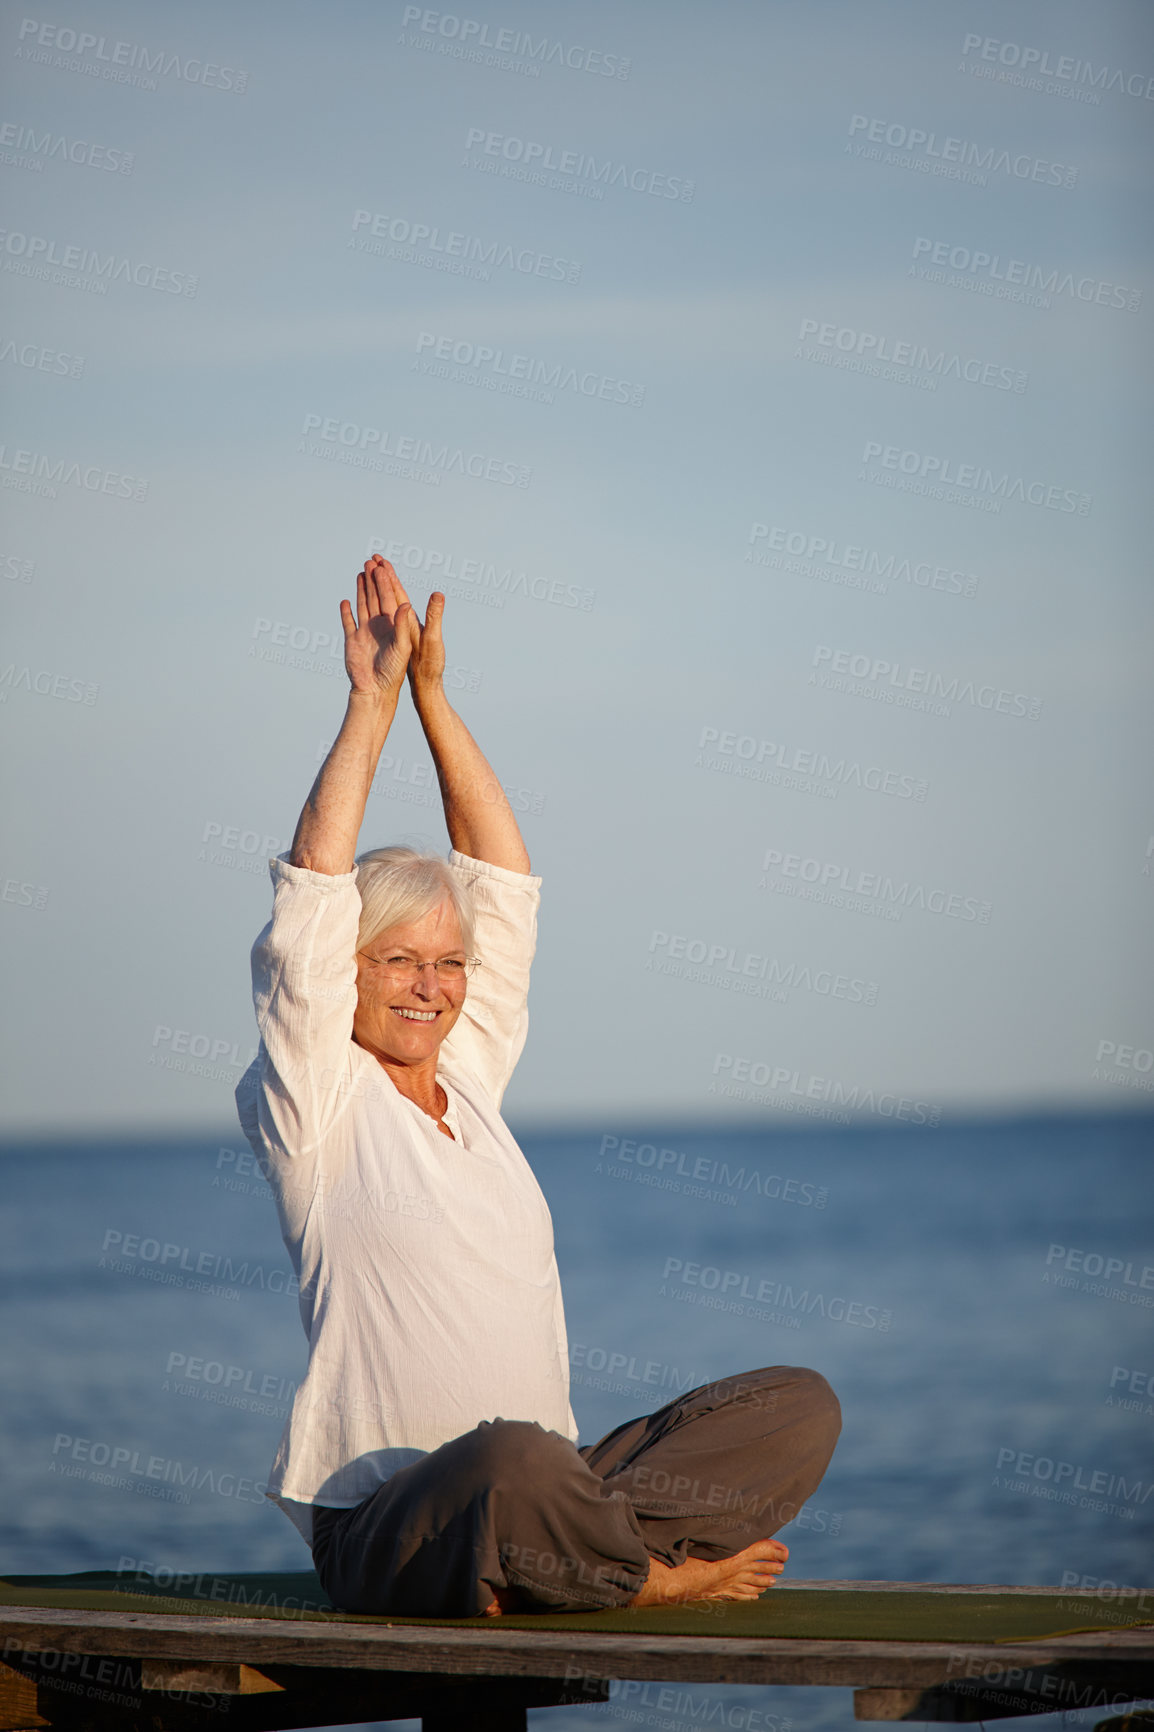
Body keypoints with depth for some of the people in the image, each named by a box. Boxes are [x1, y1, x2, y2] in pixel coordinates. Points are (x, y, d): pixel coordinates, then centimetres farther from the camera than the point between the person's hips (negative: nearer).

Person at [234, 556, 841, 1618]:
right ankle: (658, 1573, -13)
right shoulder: (319, 1102, 1)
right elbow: (313, 895, -9)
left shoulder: (467, 1080, 16)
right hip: (383, 1527, -7)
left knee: (801, 1405, -9)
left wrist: (434, 693, 13)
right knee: (514, 1462, -42)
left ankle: (597, 1551, -20)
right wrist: (372, 705, -3)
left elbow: (503, 879, 17)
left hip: (528, 1498, 7)